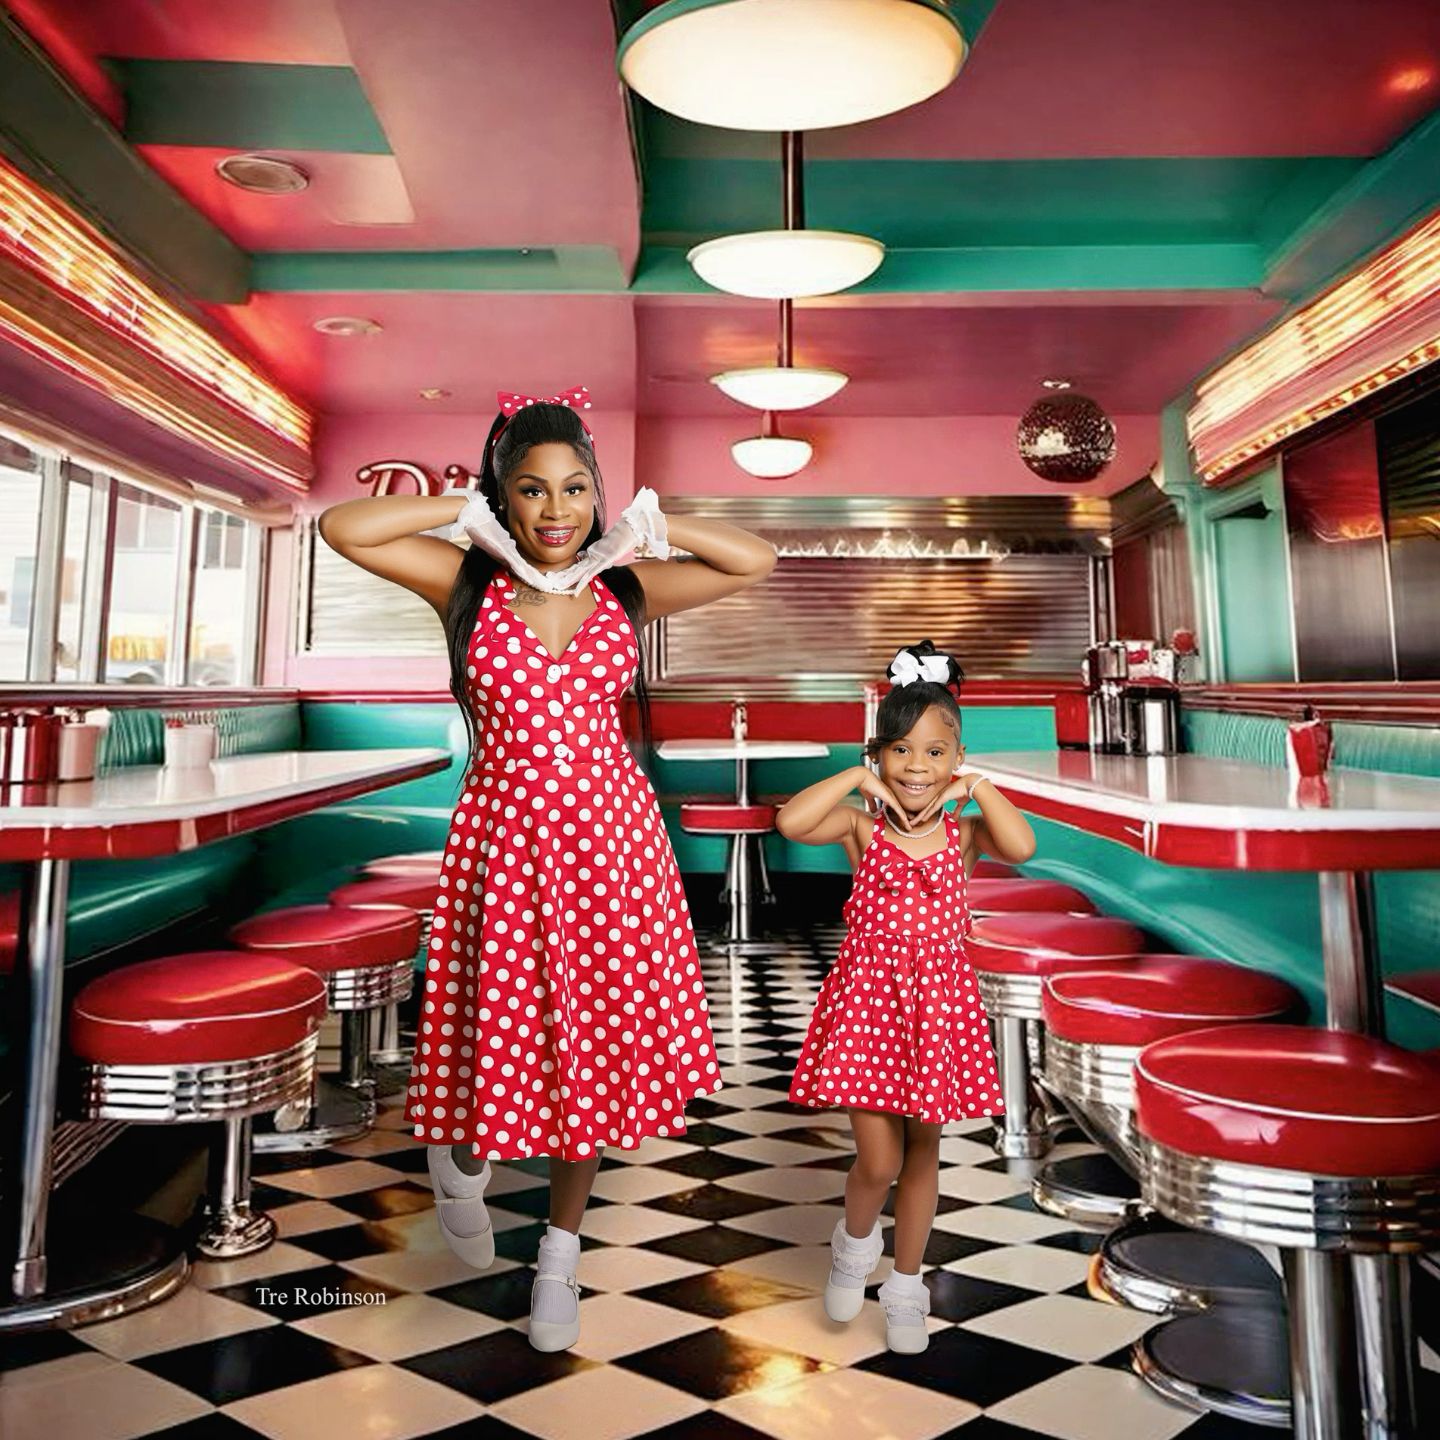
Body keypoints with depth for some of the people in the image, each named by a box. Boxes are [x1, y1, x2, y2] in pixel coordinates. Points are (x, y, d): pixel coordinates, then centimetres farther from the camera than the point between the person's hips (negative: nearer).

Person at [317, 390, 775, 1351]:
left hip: (609, 838, 2)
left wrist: (643, 526, -3)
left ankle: (560, 1255, 36)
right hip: (505, 838, -2)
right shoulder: (468, 581, -2)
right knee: (500, 1033, 6)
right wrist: (470, 511, -8)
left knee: (595, 1046, 11)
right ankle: (463, 1158, 46)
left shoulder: (625, 589, 3)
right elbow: (342, 528, -12)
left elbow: (757, 562, 3)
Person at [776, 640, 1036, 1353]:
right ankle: (855, 1242, 35)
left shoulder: (964, 832, 0)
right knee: (878, 1161, -1)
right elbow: (790, 822, -22)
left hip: (939, 999, 2)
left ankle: (905, 1284, 38)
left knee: (923, 1150, 16)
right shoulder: (862, 826, -4)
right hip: (867, 995, -2)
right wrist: (856, 778, -17)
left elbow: (1022, 847, -21)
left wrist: (979, 786, -14)